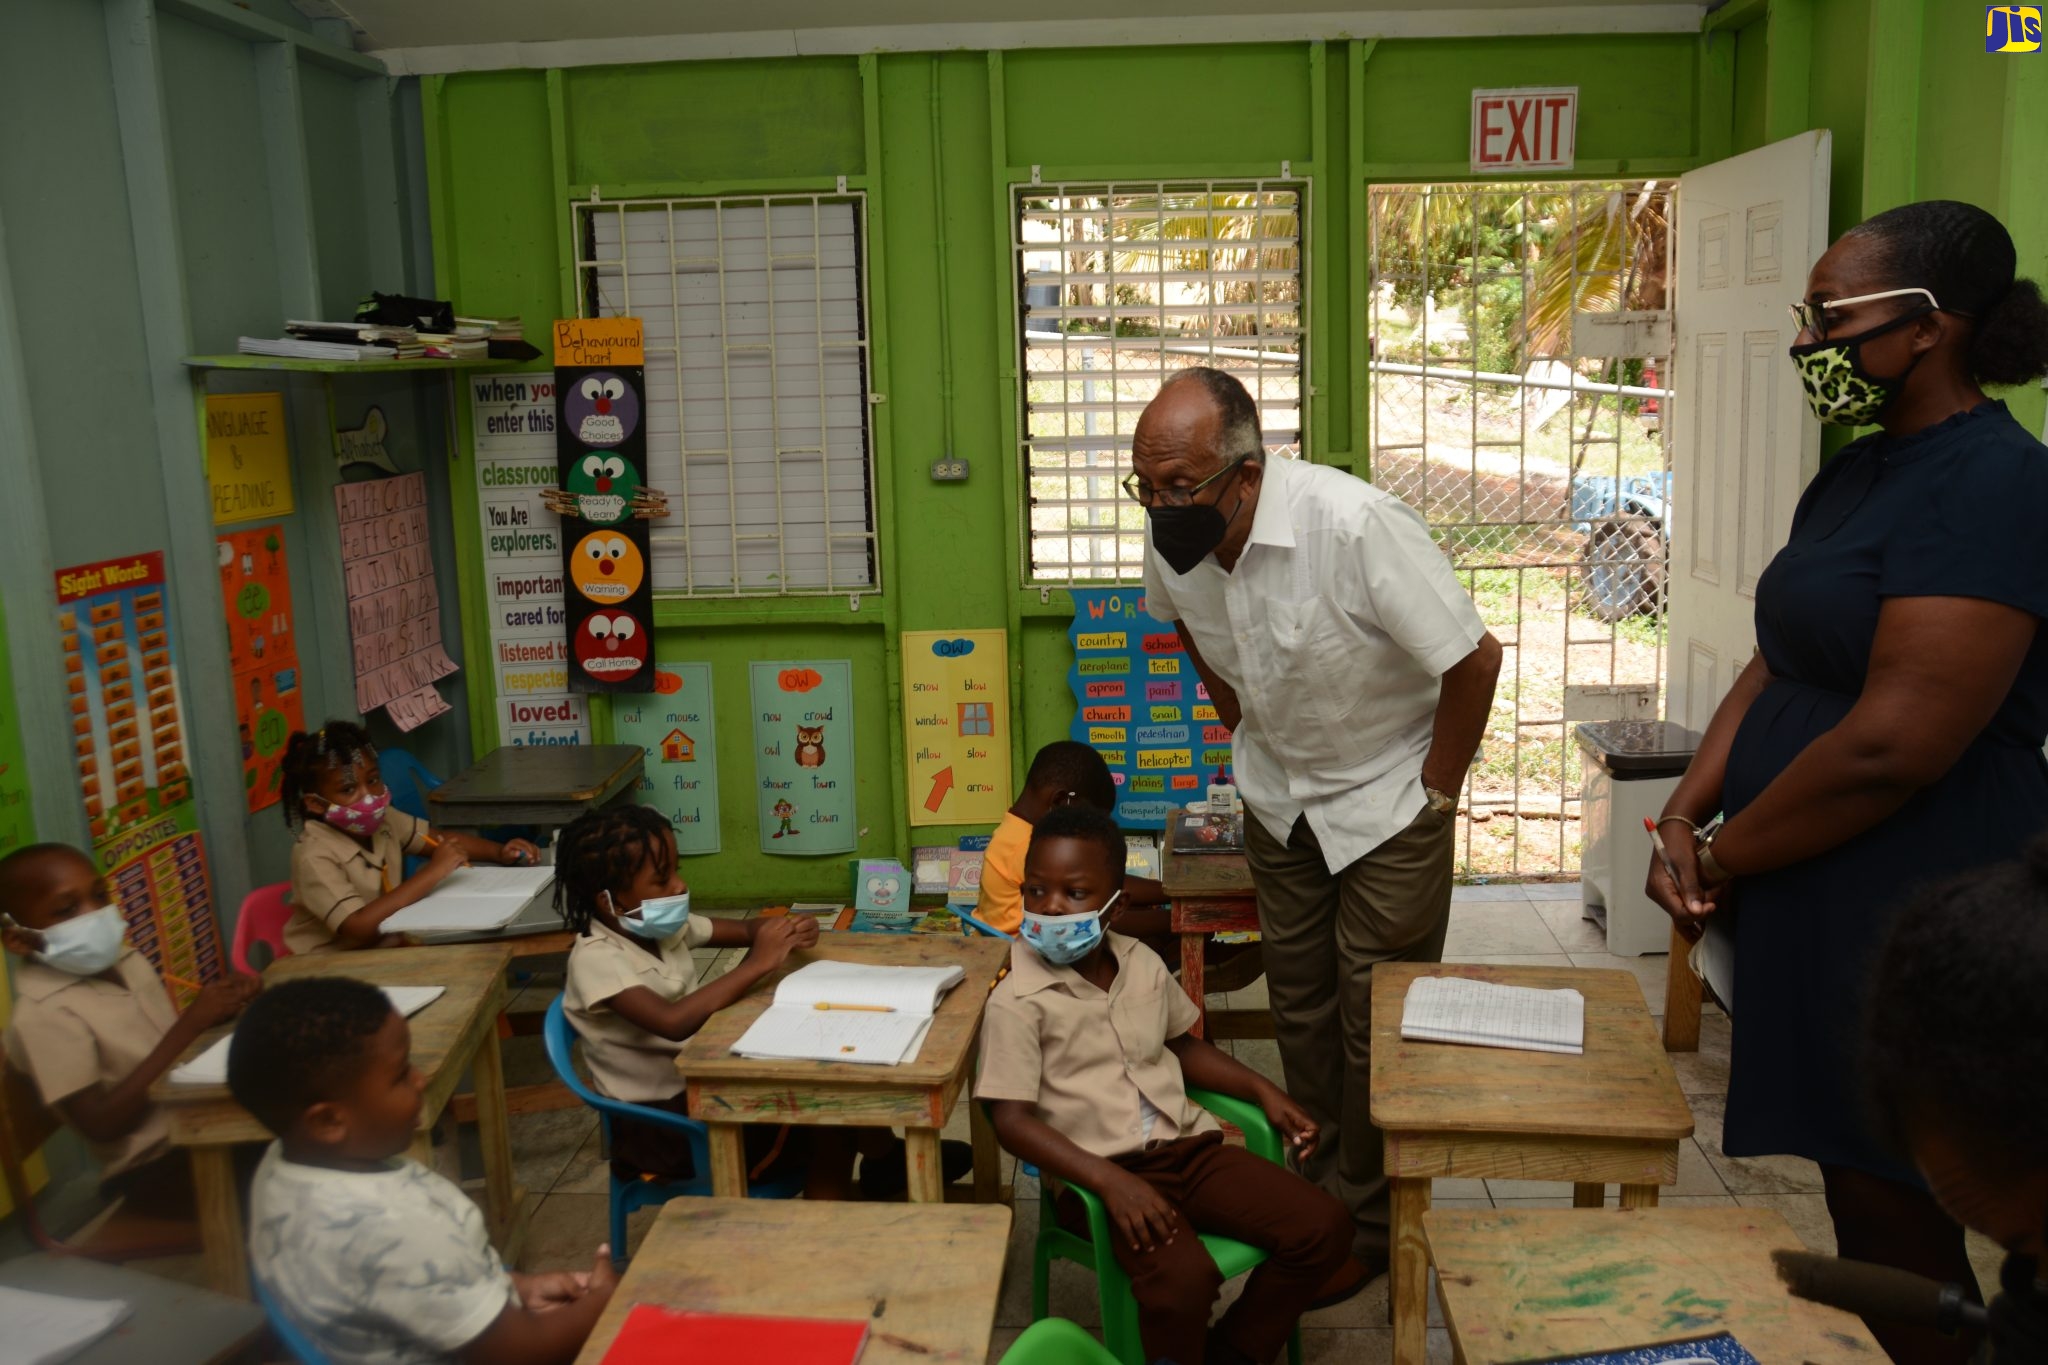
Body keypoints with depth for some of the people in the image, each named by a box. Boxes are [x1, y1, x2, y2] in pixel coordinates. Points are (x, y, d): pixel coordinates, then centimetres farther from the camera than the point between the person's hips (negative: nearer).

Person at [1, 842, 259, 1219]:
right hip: (152, 1170, -7)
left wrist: (214, 1010, -8)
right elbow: (101, 1125, -21)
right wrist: (189, 1026, -24)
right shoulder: (44, 1015, -16)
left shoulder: (126, 961, 6)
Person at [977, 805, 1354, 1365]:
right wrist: (1110, 1181, -25)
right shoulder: (1017, 1000, -12)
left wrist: (1263, 1091, 12)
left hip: (1188, 1145, 7)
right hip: (1100, 1171, -6)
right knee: (1182, 1275, -34)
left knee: (1324, 1226, -6)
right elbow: (1013, 1120, -15)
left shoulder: (1143, 964, 8)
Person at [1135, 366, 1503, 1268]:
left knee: (1378, 1024, 2)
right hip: (1277, 794, 6)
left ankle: (1370, 1224, 21)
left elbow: (1475, 660, -24)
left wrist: (1434, 793, -14)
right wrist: (1239, 720, 9)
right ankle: (1314, 1188, 35)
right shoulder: (1171, 534, -15)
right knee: (1299, 1006, 16)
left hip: (1388, 796, -5)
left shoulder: (1355, 525, -34)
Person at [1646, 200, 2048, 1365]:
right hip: (1820, 910, 8)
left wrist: (1722, 860, -13)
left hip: (1912, 926, -8)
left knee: (1898, 1243, 5)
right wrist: (1687, 814, -1)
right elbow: (1779, 665, 12)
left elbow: (1893, 746, -24)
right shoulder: (1859, 472, 12)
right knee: (1861, 1207, 19)